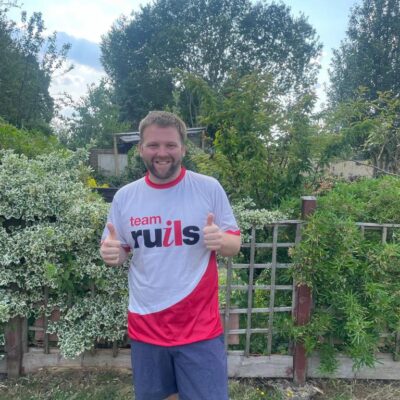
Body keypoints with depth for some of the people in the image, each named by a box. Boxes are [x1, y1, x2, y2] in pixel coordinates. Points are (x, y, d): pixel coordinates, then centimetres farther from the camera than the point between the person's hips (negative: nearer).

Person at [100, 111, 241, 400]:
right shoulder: (125, 196, -1)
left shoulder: (209, 188, -8)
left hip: (200, 326, -2)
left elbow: (235, 244, -1)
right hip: (145, 326, 3)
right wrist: (111, 253, -15)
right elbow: (119, 252, 8)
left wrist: (221, 241, -24)